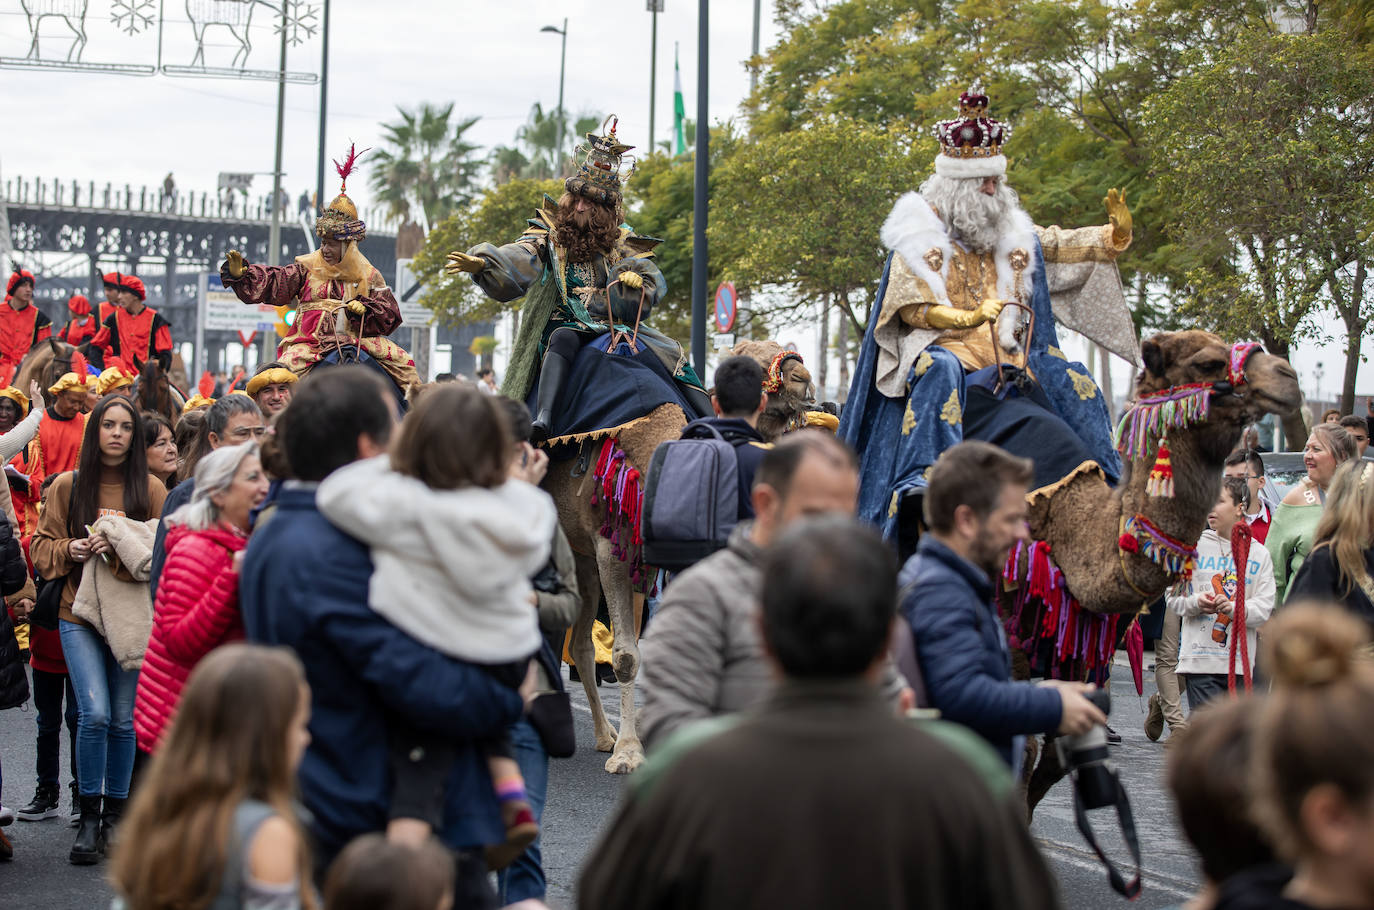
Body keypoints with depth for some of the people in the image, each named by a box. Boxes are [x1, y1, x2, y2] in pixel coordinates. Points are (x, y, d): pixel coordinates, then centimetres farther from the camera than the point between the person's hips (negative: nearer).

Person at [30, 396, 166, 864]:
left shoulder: (152, 490, 3)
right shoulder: (67, 486, 5)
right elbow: (41, 547, 7)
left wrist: (121, 548, -19)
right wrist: (71, 549, -13)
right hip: (78, 614, -1)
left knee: (123, 719, 5)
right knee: (94, 713, -13)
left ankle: (115, 812, 20)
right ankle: (89, 817, 1)